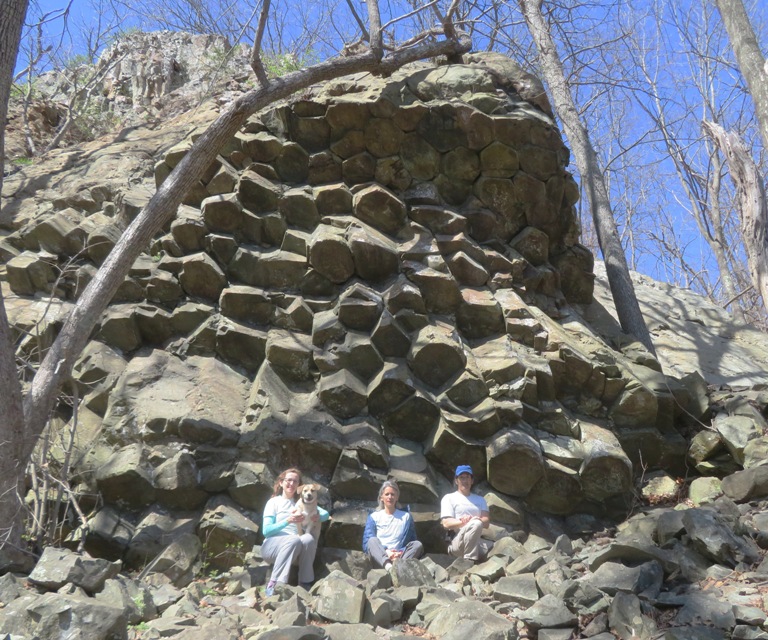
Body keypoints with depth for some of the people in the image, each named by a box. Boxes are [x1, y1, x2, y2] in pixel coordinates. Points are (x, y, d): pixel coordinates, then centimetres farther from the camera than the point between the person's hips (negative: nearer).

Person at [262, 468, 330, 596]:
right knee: (294, 540, -37)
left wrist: (319, 516, -12)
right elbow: (266, 530, -6)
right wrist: (287, 521, -20)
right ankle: (274, 584, -37)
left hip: (295, 550, 3)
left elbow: (326, 513, 12)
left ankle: (305, 584, -25)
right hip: (272, 546, -3)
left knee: (308, 538, -31)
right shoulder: (273, 502, 7)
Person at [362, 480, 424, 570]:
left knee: (418, 544, -22)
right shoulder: (374, 517, 17)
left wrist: (400, 552, -11)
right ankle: (388, 566, -56)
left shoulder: (406, 517, 20)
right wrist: (386, 552, -13)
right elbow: (366, 544, 5)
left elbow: (412, 543, 11)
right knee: (372, 540, -28)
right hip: (379, 558, -1)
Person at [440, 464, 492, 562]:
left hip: (477, 543, 4)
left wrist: (471, 520, -13)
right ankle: (469, 561, -34)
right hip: (456, 542, -4)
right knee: (476, 524, -36)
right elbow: (446, 523, -1)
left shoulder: (480, 499, 26)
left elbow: (486, 523, 9)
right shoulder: (449, 498, 14)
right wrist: (463, 522, -17)